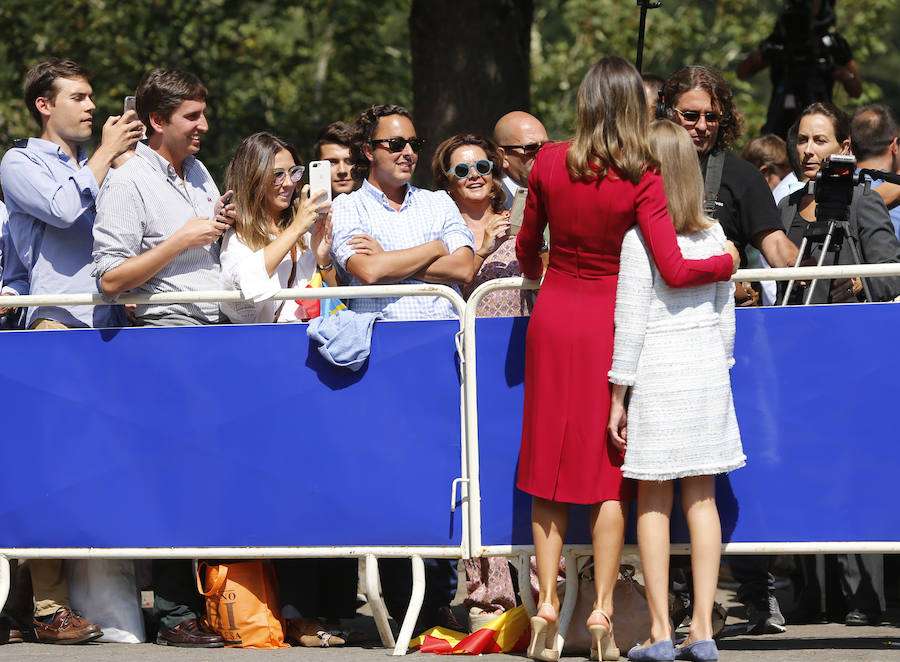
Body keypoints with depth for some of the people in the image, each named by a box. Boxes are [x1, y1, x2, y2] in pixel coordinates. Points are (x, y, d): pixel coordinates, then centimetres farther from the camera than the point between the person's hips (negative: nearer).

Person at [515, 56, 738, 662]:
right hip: (610, 324, -2)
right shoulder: (641, 180, -15)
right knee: (608, 472, 5)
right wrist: (727, 263, -1)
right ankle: (602, 613, 2)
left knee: (552, 465, 9)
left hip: (554, 317, 2)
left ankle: (547, 605, 3)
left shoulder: (551, 163, -6)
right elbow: (674, 270, -20)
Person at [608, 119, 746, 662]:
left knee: (653, 502, 2)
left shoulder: (639, 237, -11)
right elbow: (725, 312, 9)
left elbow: (631, 322, -9)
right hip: (708, 372, 4)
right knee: (702, 499, 6)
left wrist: (618, 395, -4)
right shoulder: (714, 233, 3)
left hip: (657, 373, -4)